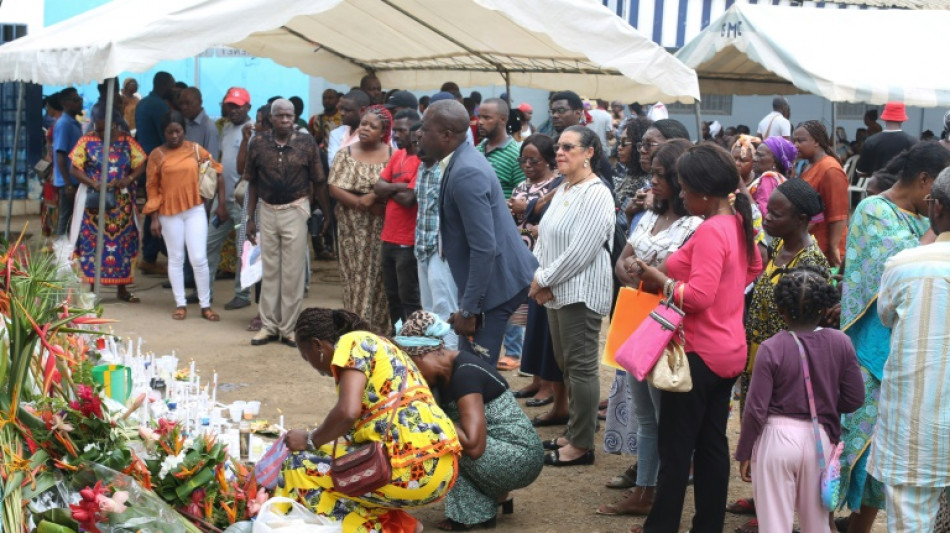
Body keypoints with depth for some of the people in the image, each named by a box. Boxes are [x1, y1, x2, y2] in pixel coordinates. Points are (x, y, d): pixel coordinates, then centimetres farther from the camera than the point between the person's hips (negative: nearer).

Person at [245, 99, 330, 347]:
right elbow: (252, 183, 7)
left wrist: (328, 214, -2)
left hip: (295, 210, -2)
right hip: (267, 211, 2)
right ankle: (269, 325, 16)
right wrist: (250, 217, 5)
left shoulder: (306, 143, -3)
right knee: (270, 270, 8)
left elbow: (318, 182, 1)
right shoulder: (258, 144, 1)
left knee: (293, 271, 3)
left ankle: (289, 327, 11)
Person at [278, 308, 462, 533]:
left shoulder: (352, 343, -2)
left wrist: (310, 441, 0)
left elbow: (348, 411, -17)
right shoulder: (376, 344, 25)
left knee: (301, 464, 5)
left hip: (411, 468, -9)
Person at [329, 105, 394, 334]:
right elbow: (334, 188, -3)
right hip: (353, 227, 1)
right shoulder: (346, 154, 6)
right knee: (355, 276, 2)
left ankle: (381, 329, 10)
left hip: (382, 227, -1)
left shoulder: (392, 155, 2)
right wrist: (360, 202, -14)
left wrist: (375, 196, -16)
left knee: (379, 276, 1)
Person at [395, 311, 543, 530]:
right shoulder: (446, 372, 5)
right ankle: (499, 496, 12)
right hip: (510, 454, 9)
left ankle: (473, 514, -4)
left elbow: (474, 445, -30)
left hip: (520, 458, -9)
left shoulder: (465, 374, -23)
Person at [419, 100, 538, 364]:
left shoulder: (466, 173, -24)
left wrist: (468, 308, -22)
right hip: (490, 277, 10)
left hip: (493, 281, -10)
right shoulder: (463, 161, 7)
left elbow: (484, 248, -27)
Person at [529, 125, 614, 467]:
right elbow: (545, 239, 14)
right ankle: (574, 432, 25)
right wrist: (537, 277, -2)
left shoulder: (595, 195, -14)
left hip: (581, 293, -9)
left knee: (581, 367, -4)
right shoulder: (562, 191, 14)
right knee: (565, 364, 14)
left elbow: (579, 252, -20)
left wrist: (543, 280, -13)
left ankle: (582, 445, 3)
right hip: (557, 292, 9)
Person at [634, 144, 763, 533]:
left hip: (698, 352, -9)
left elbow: (699, 297, -28)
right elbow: (753, 269, 24)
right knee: (712, 443, 14)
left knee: (676, 447, 1)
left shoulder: (710, 231, -22)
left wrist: (660, 280, -15)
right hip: (728, 350, 9)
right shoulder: (739, 223, 7)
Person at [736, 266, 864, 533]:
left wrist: (744, 453, 0)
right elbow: (854, 399, -1)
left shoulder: (771, 348, -13)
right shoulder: (840, 343, -5)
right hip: (820, 440, 3)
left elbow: (756, 409, -12)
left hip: (777, 439, -3)